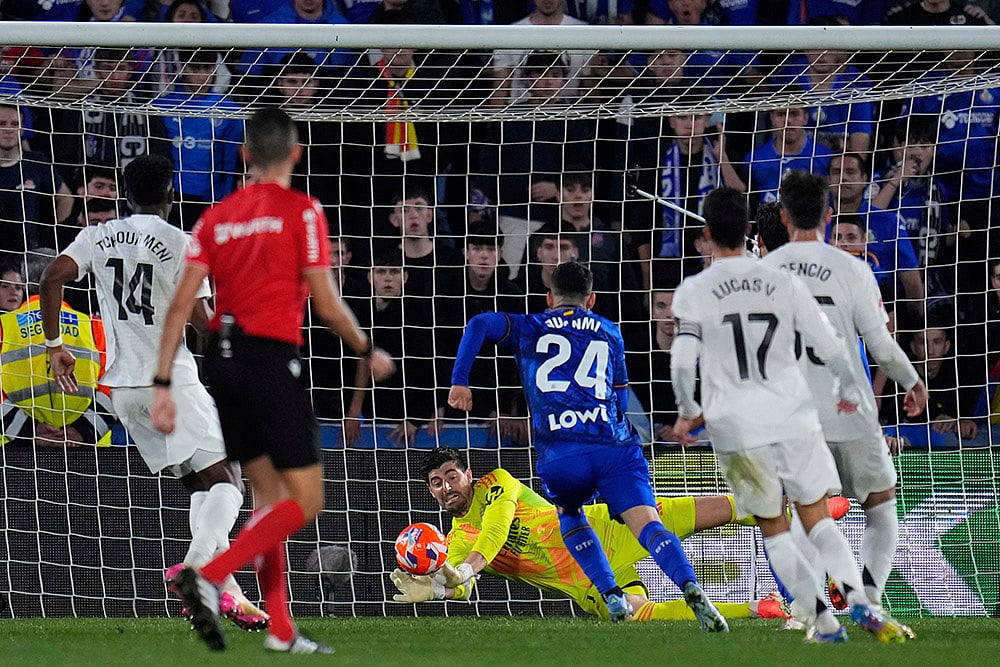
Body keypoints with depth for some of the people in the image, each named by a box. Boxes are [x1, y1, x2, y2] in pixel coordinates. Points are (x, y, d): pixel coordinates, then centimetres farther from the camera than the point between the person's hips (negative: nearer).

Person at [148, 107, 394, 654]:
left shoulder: (217, 217, 10)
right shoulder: (301, 212, -6)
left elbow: (181, 304, 3)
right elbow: (326, 305, -7)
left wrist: (163, 385, 4)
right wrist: (369, 353, 10)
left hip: (223, 360, 7)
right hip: (272, 359, -7)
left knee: (269, 495, 16)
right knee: (305, 501, -3)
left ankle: (280, 629, 13)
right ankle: (208, 577, -22)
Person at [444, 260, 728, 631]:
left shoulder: (530, 329, 21)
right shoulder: (610, 334, 26)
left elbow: (480, 324, 7)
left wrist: (460, 381, 9)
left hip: (560, 454, 0)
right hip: (613, 444, 0)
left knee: (568, 515, 29)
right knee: (646, 523, -13)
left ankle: (612, 597, 15)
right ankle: (690, 588, -39)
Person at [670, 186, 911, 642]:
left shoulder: (692, 292, -5)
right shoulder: (783, 283, 0)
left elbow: (682, 363, -13)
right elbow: (830, 348, 2)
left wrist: (688, 412, 7)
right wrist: (847, 391, 22)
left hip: (737, 430, -1)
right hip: (793, 419, 1)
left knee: (773, 528, 11)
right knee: (818, 520, 8)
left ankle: (823, 621, 3)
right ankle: (857, 599, -15)